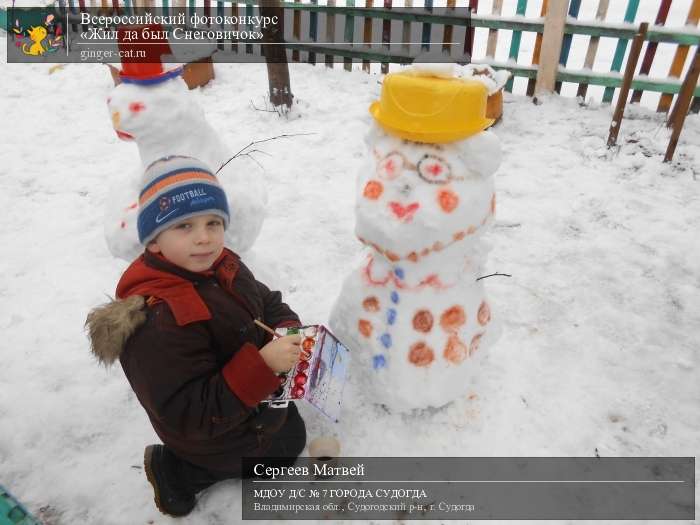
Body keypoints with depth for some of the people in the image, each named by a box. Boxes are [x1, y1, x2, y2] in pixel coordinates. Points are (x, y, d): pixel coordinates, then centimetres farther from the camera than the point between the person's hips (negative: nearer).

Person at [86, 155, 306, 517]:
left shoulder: (222, 266, -13)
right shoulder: (155, 321, -40)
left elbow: (267, 303, 3)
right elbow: (191, 415, -38)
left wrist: (289, 332, -19)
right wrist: (262, 365, -46)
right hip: (221, 438, -8)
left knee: (291, 429, 34)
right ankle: (177, 472, 16)